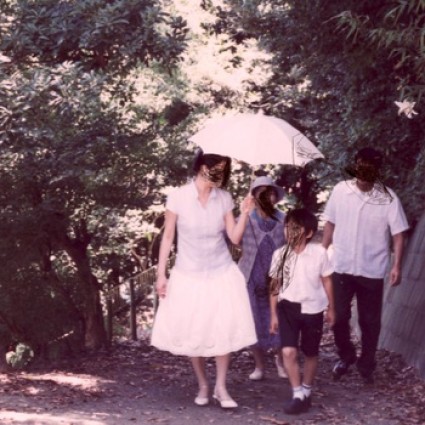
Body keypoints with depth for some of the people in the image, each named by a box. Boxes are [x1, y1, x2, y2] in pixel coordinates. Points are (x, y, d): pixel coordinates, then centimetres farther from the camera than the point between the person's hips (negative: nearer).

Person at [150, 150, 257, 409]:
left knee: (224, 330, -1)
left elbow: (235, 238, -1)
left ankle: (221, 387, 10)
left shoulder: (224, 198, -2)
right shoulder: (178, 197, -11)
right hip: (189, 276, -2)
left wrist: (245, 214, -17)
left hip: (222, 274, 2)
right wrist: (161, 274, -5)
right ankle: (203, 385, 22)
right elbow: (168, 237, -4)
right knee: (194, 334, 5)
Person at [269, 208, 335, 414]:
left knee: (311, 353, 13)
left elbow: (326, 281, 1)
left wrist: (331, 308, 8)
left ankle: (307, 391, 34)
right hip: (288, 307, 1)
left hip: (312, 308, -1)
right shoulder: (280, 254, -6)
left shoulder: (319, 252, -12)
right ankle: (298, 394, 0)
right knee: (288, 351, -12)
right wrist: (273, 314, 4)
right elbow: (275, 286, 3)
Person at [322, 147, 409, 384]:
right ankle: (346, 356, 31)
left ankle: (367, 365, 24)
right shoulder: (341, 190, -5)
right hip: (342, 267, 1)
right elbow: (330, 223, 5)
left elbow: (398, 233, -8)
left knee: (370, 321, 8)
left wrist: (397, 265, -15)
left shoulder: (388, 198, -11)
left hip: (372, 271, -1)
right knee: (339, 316, 8)